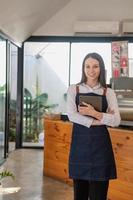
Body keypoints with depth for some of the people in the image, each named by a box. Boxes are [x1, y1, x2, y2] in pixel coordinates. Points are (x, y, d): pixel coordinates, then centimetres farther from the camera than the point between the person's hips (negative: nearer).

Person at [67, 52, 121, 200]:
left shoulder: (108, 92, 5)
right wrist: (102, 120, -12)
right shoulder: (73, 89, 5)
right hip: (79, 142, 1)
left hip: (100, 143, 0)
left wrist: (94, 113, -20)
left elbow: (116, 121, -6)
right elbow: (71, 115, -9)